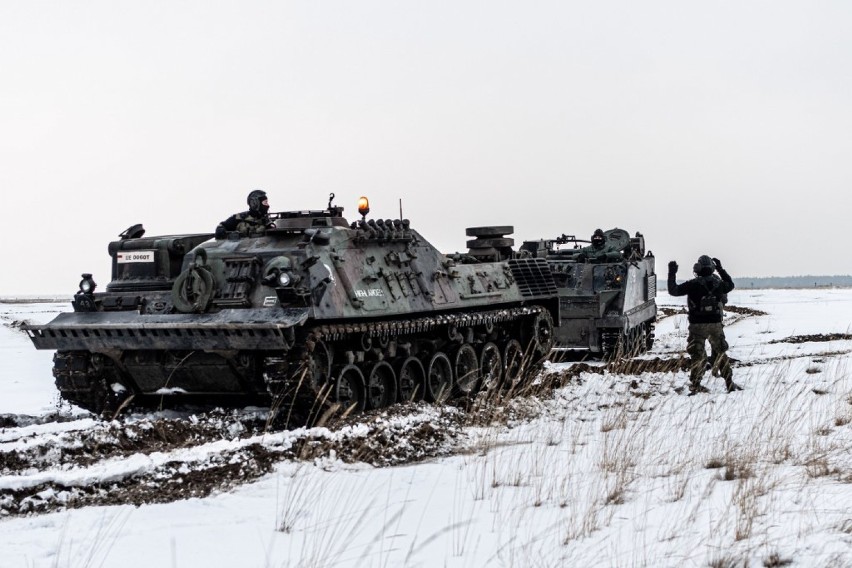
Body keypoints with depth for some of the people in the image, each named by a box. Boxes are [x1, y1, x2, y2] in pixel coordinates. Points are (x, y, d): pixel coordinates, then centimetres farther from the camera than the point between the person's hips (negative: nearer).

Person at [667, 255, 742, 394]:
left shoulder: (694, 284, -12)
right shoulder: (718, 283, 2)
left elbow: (673, 290, -9)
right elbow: (730, 285, 26)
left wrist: (672, 273, 0)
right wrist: (721, 269, 33)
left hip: (698, 325, -3)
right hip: (716, 324, 3)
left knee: (697, 355, 4)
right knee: (721, 353, 15)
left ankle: (695, 385, 0)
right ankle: (730, 384, 16)